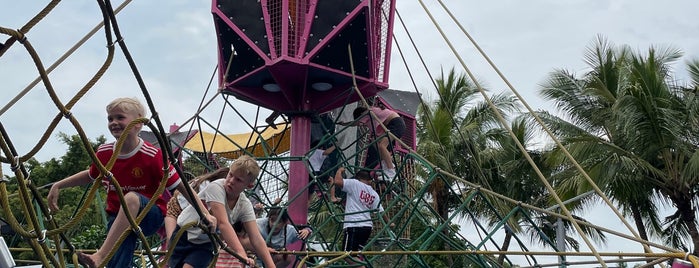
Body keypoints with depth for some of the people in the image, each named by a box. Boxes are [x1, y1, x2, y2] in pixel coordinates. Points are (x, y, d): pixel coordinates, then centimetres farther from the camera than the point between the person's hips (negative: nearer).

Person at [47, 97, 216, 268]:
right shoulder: (104, 153, -4)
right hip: (118, 218, 4)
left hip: (150, 215, -4)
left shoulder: (152, 155, -19)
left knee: (131, 197, -37)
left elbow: (181, 186, -16)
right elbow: (91, 176, 20)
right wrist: (58, 186, 13)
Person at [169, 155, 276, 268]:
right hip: (183, 235, -2)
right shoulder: (216, 187, -27)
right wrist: (241, 253, -47)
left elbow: (256, 239, -16)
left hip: (204, 244, 2)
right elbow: (223, 223, -37)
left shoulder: (245, 205, -14)